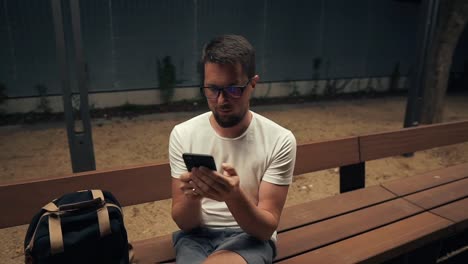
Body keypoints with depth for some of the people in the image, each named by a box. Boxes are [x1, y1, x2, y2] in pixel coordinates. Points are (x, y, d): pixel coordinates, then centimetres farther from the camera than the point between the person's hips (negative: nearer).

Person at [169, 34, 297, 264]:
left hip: (251, 237, -2)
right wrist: (192, 195, -26)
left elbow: (266, 228, -11)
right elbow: (184, 223, -3)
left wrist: (234, 196, -31)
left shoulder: (280, 140, -11)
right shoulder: (182, 134, -5)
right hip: (196, 235, 2)